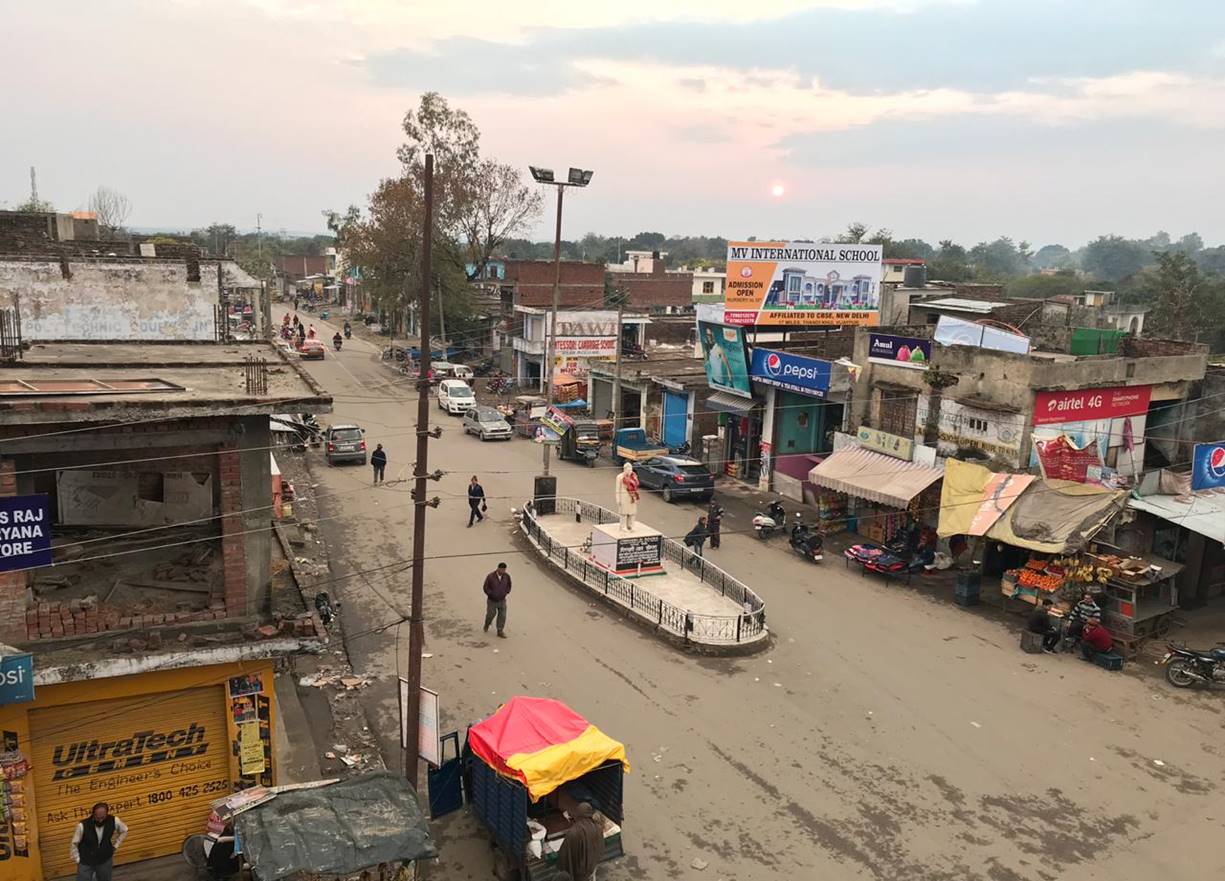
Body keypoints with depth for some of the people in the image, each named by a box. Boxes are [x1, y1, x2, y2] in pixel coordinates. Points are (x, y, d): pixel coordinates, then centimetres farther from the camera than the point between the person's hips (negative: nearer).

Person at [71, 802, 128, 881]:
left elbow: (124, 831, 3)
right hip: (85, 863, -2)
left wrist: (115, 845, 0)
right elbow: (74, 844, -9)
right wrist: (78, 860, -5)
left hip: (105, 861, 2)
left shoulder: (114, 821, -19)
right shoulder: (83, 825, -26)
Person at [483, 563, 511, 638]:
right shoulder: (490, 576, -21)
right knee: (490, 614, 14)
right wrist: (491, 594, -13)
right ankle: (486, 626, 44)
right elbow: (486, 587, -12)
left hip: (502, 600, 2)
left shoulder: (506, 576, -11)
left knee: (502, 616, -1)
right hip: (492, 600, -2)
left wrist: (506, 593, 0)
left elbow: (509, 585, 9)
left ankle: (500, 631, 12)